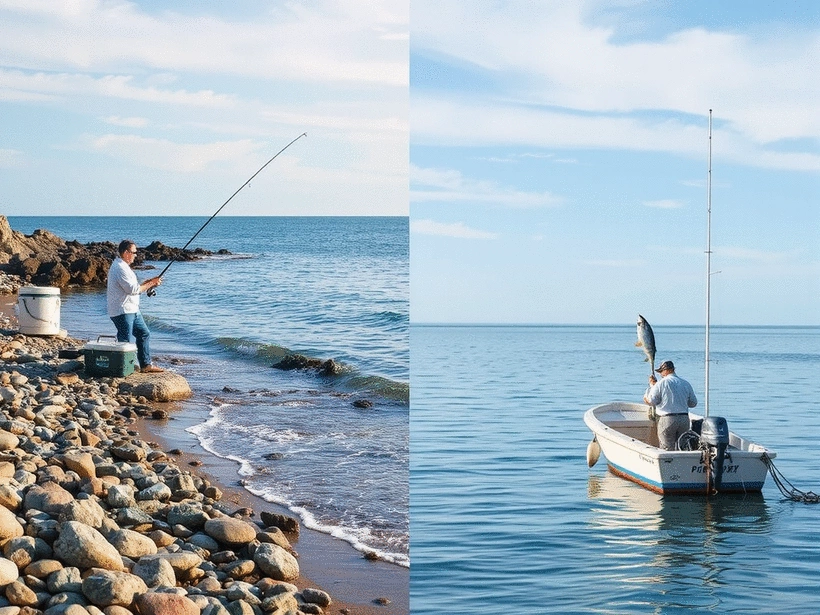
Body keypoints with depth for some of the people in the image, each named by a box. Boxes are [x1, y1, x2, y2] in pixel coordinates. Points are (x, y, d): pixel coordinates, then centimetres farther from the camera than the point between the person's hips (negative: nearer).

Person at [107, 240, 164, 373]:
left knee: (144, 333, 16)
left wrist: (147, 283, 9)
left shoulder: (123, 266, 17)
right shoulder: (120, 268, -18)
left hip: (132, 310, 11)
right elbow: (133, 289, -22)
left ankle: (146, 364, 22)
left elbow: (132, 287, 21)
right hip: (122, 311, -11)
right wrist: (151, 284, -12)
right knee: (125, 341, -8)